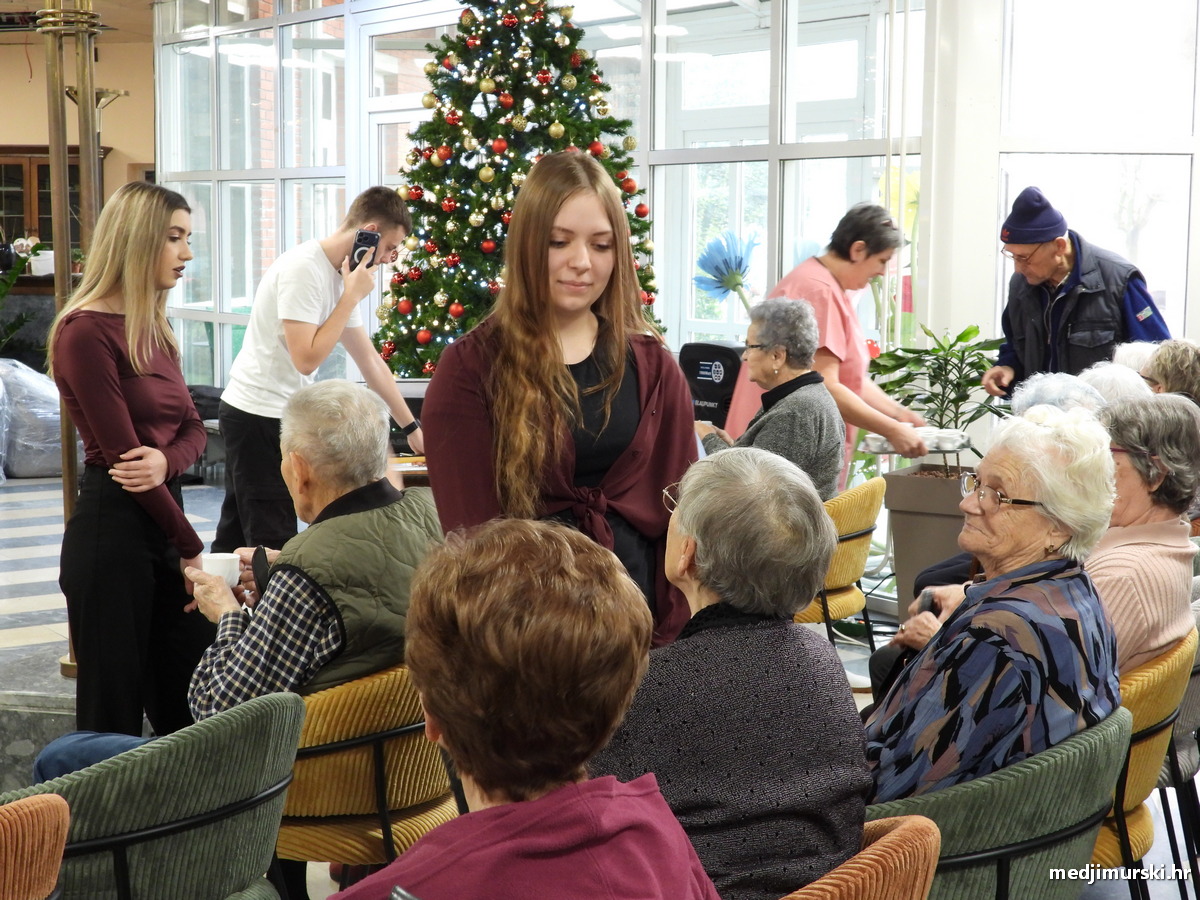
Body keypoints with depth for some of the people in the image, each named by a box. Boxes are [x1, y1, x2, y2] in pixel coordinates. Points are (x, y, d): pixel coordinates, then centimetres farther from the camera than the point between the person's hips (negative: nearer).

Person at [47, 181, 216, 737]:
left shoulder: (153, 329, 14)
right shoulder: (86, 332, -13)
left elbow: (192, 428, 11)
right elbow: (121, 454, -15)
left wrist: (168, 460, -14)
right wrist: (192, 549, -11)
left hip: (163, 523, 8)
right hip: (112, 530, -8)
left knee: (193, 708, 8)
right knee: (114, 711, 2)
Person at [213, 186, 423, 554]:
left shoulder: (342, 276, 10)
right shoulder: (303, 268, -18)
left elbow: (370, 361, 15)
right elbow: (306, 359, -23)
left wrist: (412, 428, 17)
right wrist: (352, 297, -16)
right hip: (258, 414, -9)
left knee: (235, 539, 14)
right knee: (274, 543, -6)